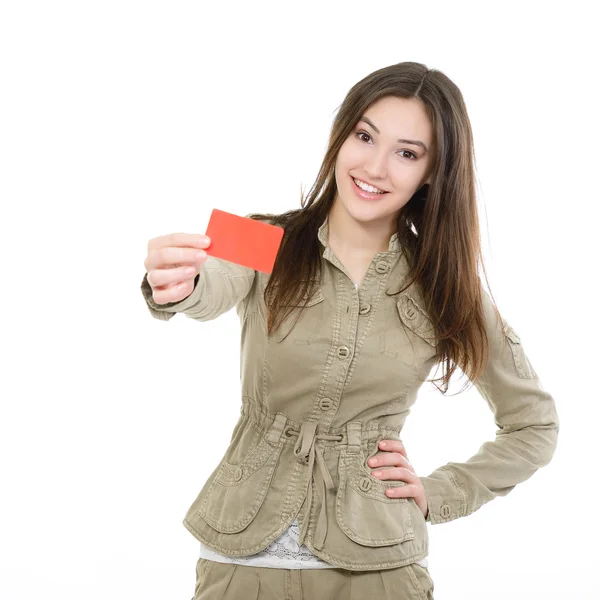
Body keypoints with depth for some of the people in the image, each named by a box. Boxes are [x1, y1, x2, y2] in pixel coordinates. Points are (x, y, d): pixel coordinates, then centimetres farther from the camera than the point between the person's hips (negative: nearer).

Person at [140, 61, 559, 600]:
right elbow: (213, 291, -29)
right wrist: (174, 288, -50)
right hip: (244, 555, 0)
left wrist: (438, 496, -2)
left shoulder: (445, 288, -2)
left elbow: (534, 424, 8)